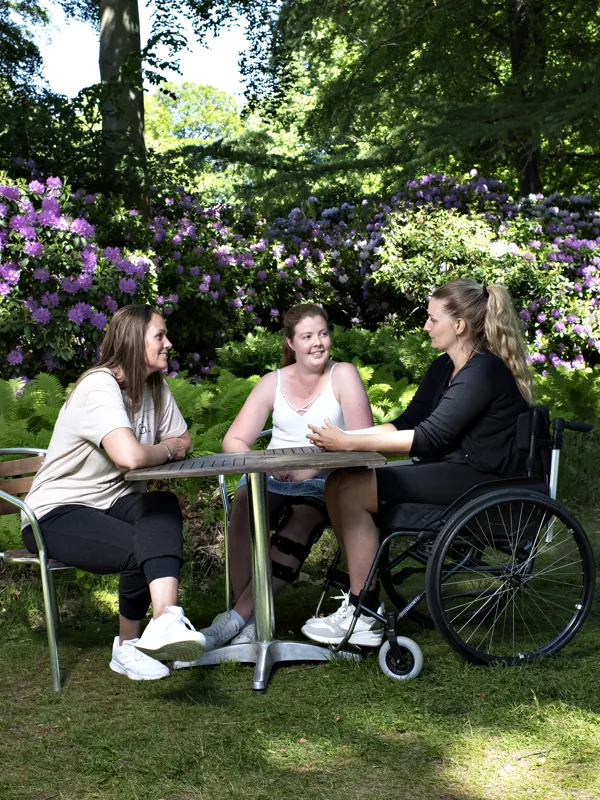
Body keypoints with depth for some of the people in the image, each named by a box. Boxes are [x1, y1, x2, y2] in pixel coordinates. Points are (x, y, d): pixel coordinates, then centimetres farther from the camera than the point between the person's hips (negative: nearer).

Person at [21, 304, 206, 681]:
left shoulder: (155, 387, 6)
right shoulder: (100, 387, -21)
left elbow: (184, 440, 14)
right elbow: (130, 456, -35)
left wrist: (159, 451, -9)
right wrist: (167, 450, -13)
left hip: (113, 503, 7)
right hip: (57, 514, -7)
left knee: (165, 506, -27)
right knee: (140, 547, -30)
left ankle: (166, 619, -44)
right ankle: (128, 646, -5)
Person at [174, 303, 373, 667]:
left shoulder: (343, 375, 1)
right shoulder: (273, 382, 10)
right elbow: (234, 441, 3)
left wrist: (312, 467, -22)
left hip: (325, 482, -2)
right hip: (273, 477, 2)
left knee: (299, 525, -34)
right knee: (245, 501, -32)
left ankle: (236, 618, -32)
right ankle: (252, 620, -31)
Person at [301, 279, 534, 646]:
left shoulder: (484, 371, -16)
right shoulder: (443, 368, 14)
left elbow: (429, 437, -22)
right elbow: (406, 423, 12)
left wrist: (349, 442, -22)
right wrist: (340, 438, -2)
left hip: (482, 482, -9)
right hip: (451, 471, 10)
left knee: (352, 491, -19)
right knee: (340, 483, -5)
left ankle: (364, 619, -13)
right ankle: (361, 594, -1)